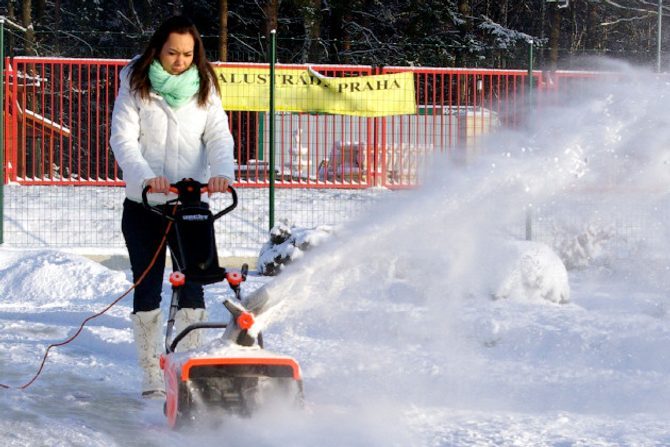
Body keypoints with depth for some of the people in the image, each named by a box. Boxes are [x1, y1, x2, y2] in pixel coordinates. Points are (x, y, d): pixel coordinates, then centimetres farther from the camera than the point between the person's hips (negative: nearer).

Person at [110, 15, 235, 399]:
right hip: (144, 206, -1)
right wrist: (146, 177, -29)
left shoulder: (204, 90, 4)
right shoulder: (136, 87, -3)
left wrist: (222, 172, -26)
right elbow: (123, 140, -11)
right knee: (147, 290, 1)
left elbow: (219, 135, -4)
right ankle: (152, 377, 8)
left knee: (191, 288, -2)